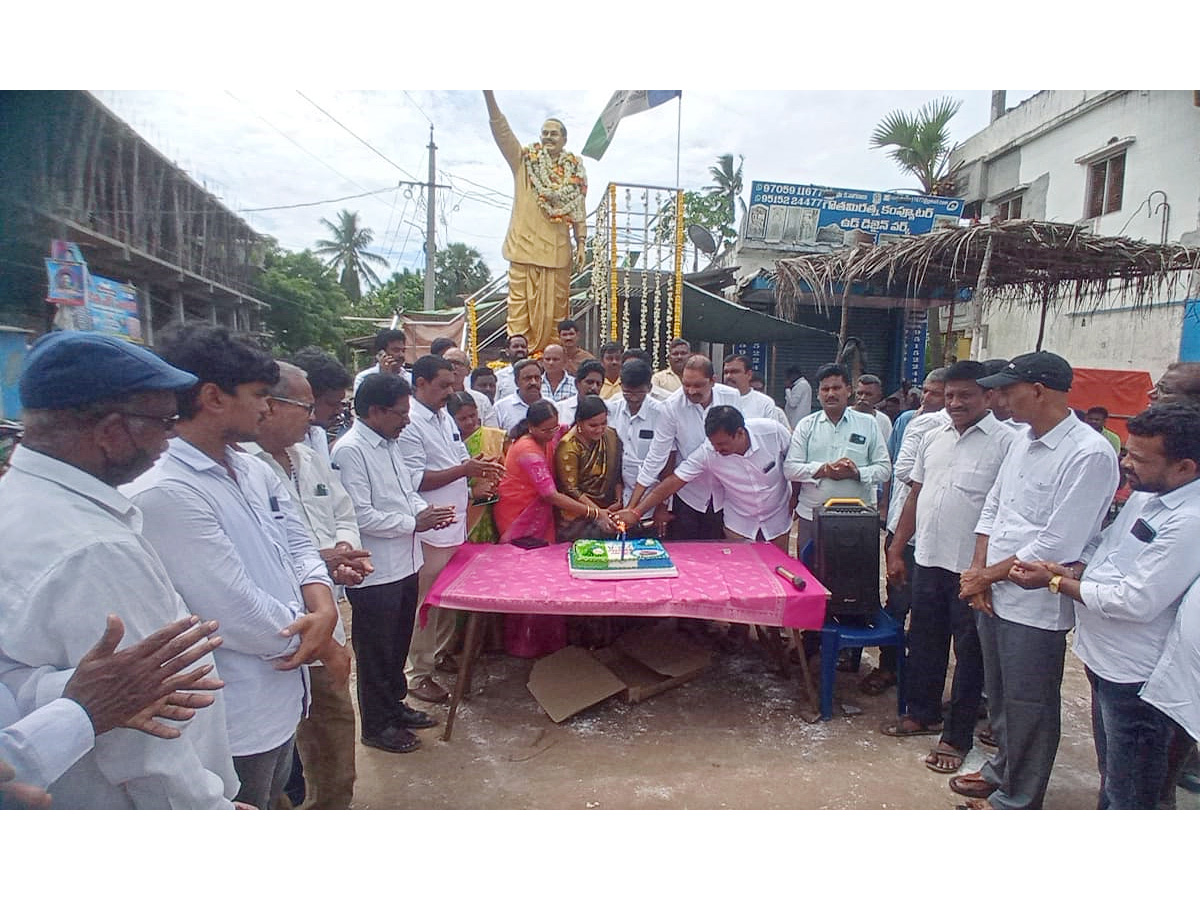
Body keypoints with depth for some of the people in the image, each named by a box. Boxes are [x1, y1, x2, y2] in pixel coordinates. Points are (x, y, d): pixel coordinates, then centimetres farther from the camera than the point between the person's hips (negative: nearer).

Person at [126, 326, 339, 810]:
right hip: (236, 716, -8)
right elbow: (238, 612, -26)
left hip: (281, 695, 8)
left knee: (270, 803, 28)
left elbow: (299, 548, 4)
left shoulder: (255, 471, 3)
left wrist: (324, 611, -16)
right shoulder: (164, 494, -25)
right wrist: (316, 641, -11)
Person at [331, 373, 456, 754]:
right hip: (375, 570, -9)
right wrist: (414, 522, -19)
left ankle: (395, 705, 42)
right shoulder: (350, 451, -19)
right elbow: (360, 515, -24)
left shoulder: (390, 444, 9)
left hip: (404, 563, 9)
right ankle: (377, 726, 27)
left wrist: (425, 509, -1)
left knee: (398, 642, 23)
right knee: (375, 650, 9)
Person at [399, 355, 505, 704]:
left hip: (455, 523, 9)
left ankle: (442, 653, 37)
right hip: (429, 528, -9)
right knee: (427, 602, 2)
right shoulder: (409, 423, -16)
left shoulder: (444, 417, 13)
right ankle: (418, 674, 15)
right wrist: (464, 470, -23)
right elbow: (415, 480, -21)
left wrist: (480, 468, 6)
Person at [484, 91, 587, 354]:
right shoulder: (525, 160, 7)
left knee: (553, 304, 4)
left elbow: (579, 209, 9)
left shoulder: (575, 169, 11)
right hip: (525, 244, -1)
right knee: (521, 301, -3)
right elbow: (501, 130, -3)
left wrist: (581, 242, 2)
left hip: (558, 248, 1)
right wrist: (489, 94, -16)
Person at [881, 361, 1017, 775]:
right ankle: (923, 713, 36)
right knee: (924, 641, 18)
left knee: (969, 652, 8)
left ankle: (957, 736, 21)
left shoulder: (1006, 442, -11)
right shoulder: (933, 438, 9)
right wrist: (896, 550, 12)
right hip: (928, 559, 6)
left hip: (973, 568, -6)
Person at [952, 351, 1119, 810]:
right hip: (994, 595, 8)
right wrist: (978, 569, 0)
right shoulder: (1022, 440, 6)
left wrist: (988, 574, -13)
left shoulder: (1089, 454, -19)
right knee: (1000, 695, 23)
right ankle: (1003, 770, 43)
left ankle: (1017, 800, 28)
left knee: (1027, 707, 9)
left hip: (1036, 605, -7)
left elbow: (1057, 545, -22)